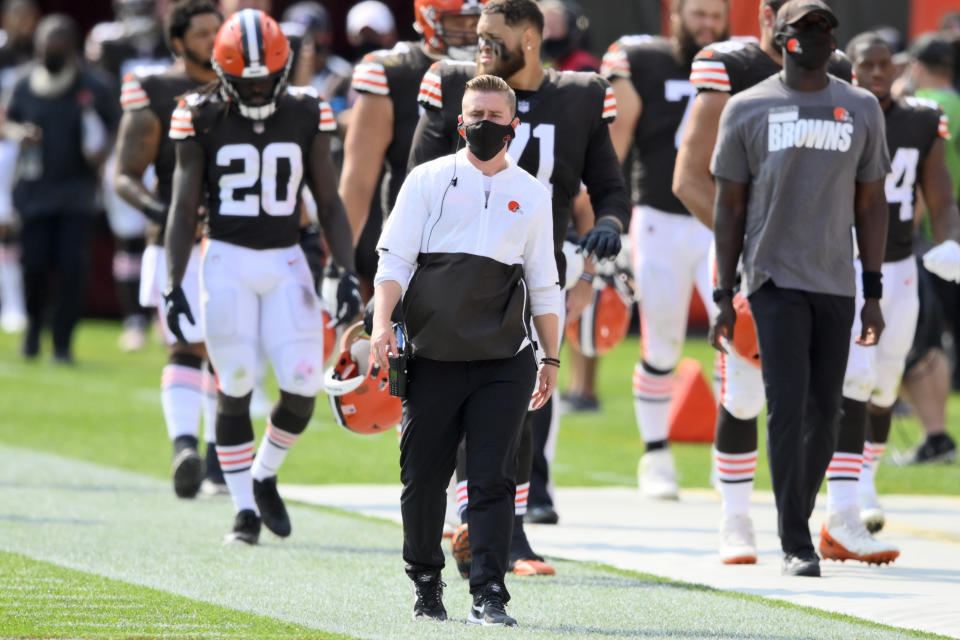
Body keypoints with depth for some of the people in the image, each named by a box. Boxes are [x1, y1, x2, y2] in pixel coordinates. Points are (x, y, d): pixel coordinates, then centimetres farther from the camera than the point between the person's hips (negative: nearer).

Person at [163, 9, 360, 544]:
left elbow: (330, 203, 8)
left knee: (303, 389, -6)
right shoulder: (204, 119, -3)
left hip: (286, 263, 2)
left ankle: (264, 476, 21)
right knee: (236, 391, -3)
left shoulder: (306, 115, 2)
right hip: (227, 260, -2)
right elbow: (185, 209, 2)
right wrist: (174, 286, -3)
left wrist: (347, 271, -2)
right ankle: (245, 509, 9)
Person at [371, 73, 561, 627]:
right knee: (423, 476, 4)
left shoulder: (531, 196, 12)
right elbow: (395, 258, 2)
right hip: (434, 355, 0)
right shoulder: (429, 180, 7)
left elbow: (545, 285, 17)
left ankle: (489, 596, -8)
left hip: (503, 362, 0)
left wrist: (552, 358, 14)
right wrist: (382, 322, -12)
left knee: (494, 478, -7)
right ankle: (426, 584, 21)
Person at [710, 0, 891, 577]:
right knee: (788, 407, -12)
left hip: (836, 285, 3)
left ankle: (798, 523, 20)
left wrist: (873, 293, 6)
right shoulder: (748, 110, 3)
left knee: (825, 414, 4)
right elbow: (730, 206, 5)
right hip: (775, 281, -3)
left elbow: (872, 204, 12)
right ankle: (796, 545, -10)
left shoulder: (862, 109, 9)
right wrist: (724, 297, 1)